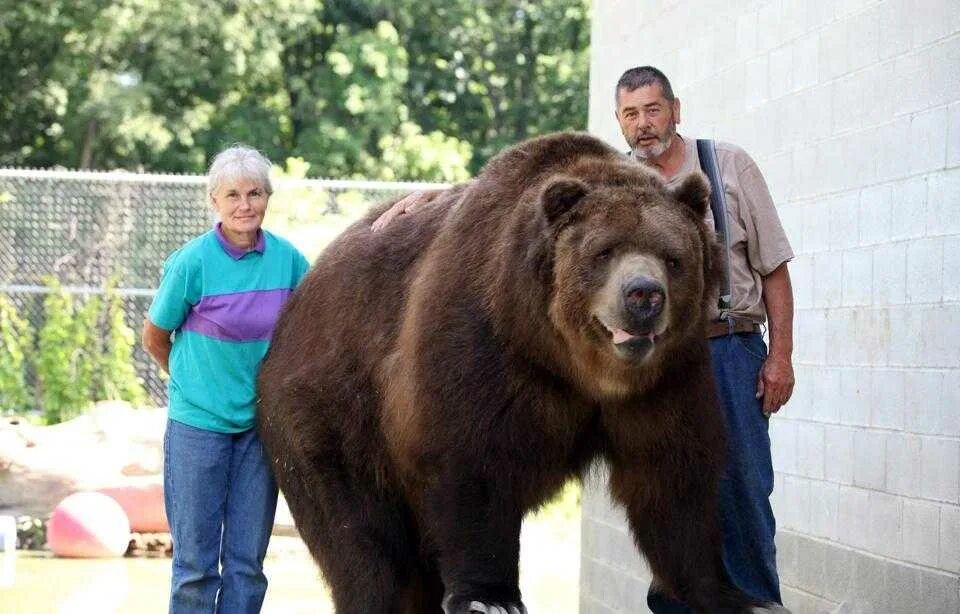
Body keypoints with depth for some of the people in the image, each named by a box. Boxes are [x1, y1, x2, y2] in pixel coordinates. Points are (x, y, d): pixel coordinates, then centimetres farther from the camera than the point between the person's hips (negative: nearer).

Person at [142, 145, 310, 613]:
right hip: (198, 424, -3)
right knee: (196, 561, 3)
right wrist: (195, 381, 8)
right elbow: (154, 338, 1)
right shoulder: (192, 262, -12)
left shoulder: (288, 259, -3)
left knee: (247, 561, 7)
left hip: (260, 423, 3)